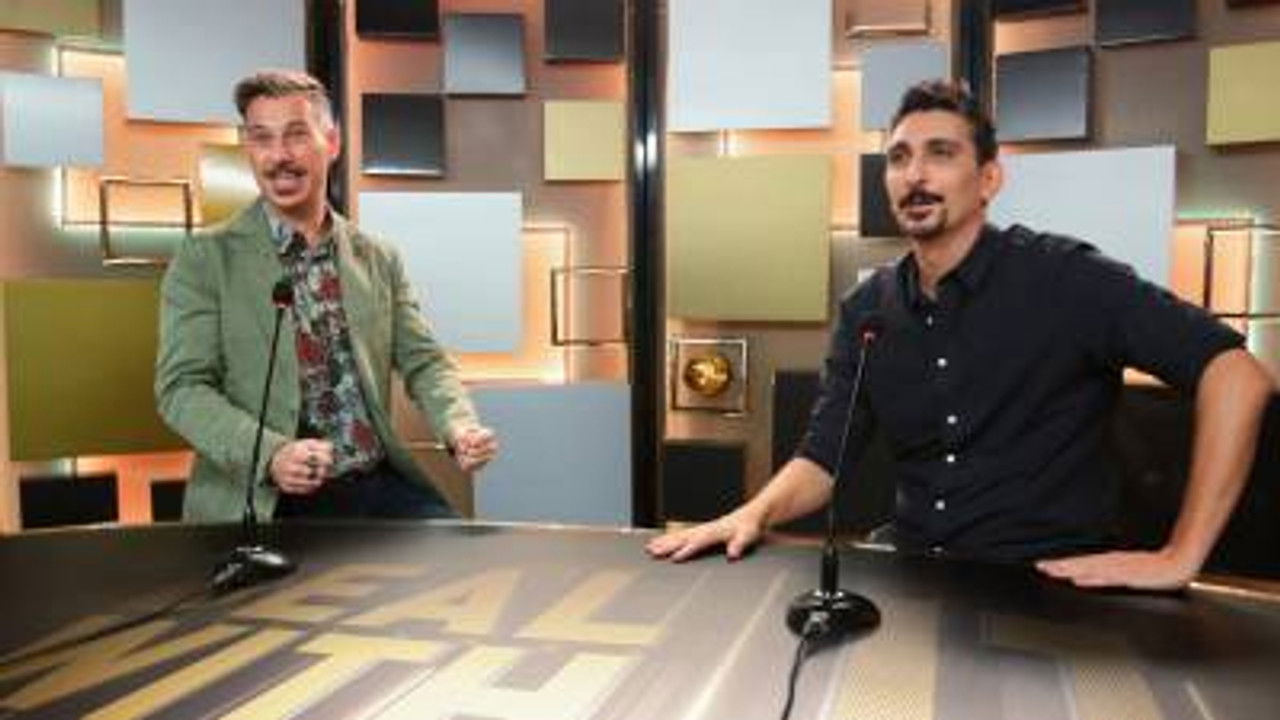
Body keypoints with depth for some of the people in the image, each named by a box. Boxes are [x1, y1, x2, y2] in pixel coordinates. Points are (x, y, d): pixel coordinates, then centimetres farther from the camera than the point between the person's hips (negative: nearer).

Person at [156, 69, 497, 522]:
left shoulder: (380, 260, 13)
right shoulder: (204, 262, 2)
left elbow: (422, 361, 9)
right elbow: (182, 388, -4)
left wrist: (460, 427, -12)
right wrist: (271, 454, -21)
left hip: (379, 484, 4)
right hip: (263, 499, -3)